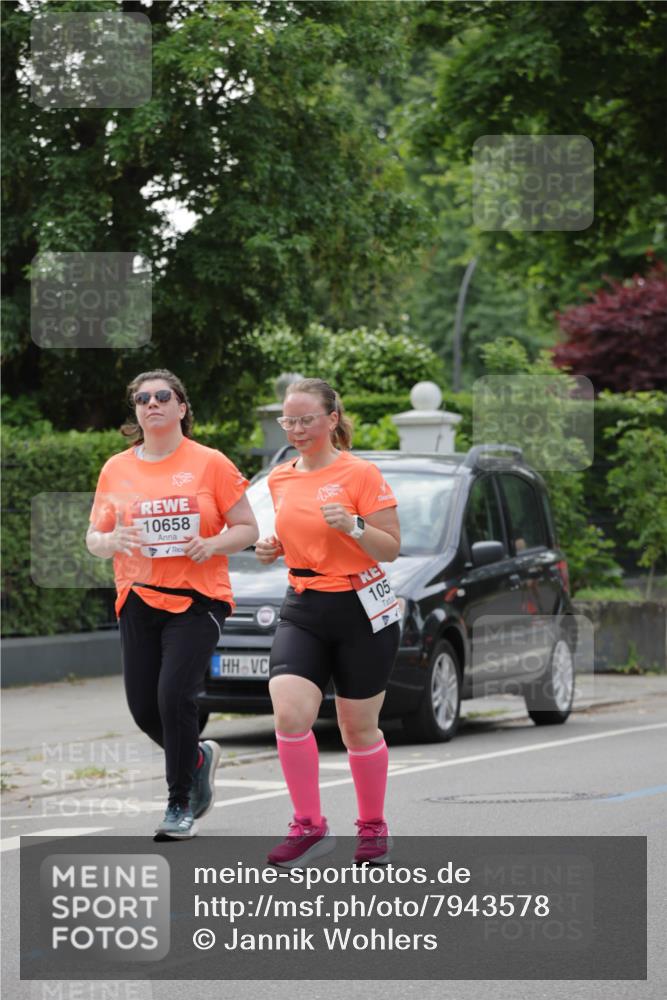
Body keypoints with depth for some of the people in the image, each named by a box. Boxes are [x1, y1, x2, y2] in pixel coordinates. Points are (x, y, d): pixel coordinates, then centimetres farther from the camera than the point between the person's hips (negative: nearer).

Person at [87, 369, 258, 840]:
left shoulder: (210, 464, -1)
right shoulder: (117, 469, 8)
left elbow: (248, 528, 3)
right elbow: (94, 537, 12)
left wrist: (213, 543, -17)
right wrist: (111, 540, -11)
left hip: (198, 600, -4)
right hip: (139, 601, 4)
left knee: (175, 696, -17)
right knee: (144, 708, 3)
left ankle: (181, 803, -3)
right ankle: (198, 758, 34)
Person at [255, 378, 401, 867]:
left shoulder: (361, 473, -9)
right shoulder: (280, 478, 8)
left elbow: (391, 548, -9)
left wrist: (353, 526, -25)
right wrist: (273, 547, 2)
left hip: (361, 609, -4)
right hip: (303, 609, 4)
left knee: (358, 728, 5)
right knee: (289, 714, -16)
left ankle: (373, 827, 24)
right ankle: (309, 826, -6)